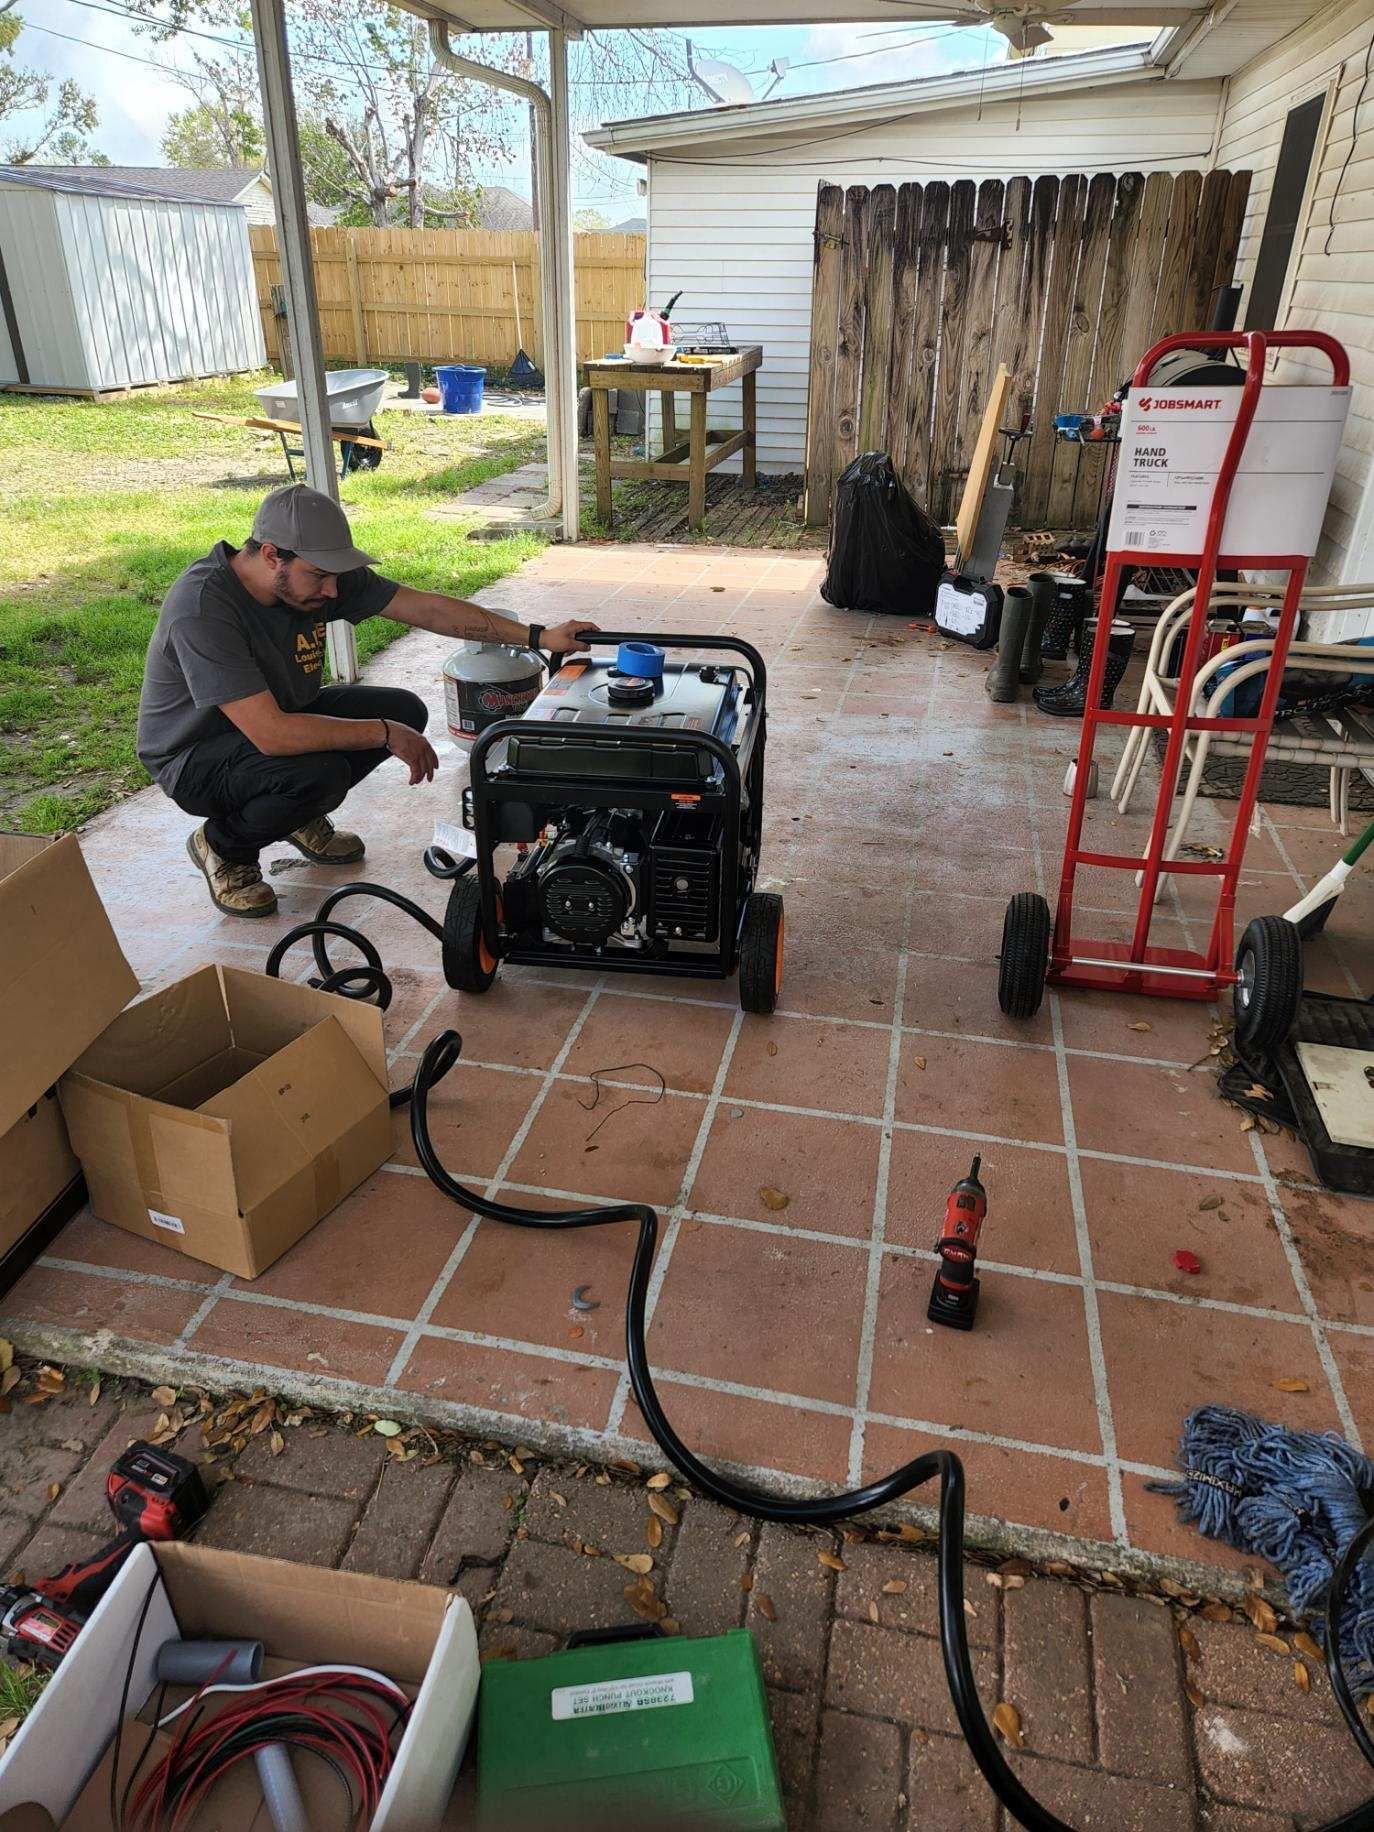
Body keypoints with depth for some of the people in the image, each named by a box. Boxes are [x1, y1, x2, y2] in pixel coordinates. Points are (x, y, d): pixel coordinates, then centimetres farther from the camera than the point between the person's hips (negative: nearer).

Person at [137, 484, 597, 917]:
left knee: (404, 710, -6)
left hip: (278, 714, 7)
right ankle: (222, 845, -3)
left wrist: (537, 636, -13)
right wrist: (386, 734, -32)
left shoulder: (320, 570, -14)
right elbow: (272, 735, -40)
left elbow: (426, 607, -10)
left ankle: (301, 816, 13)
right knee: (320, 772, -35)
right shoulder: (202, 607, -34)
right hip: (195, 755, -7)